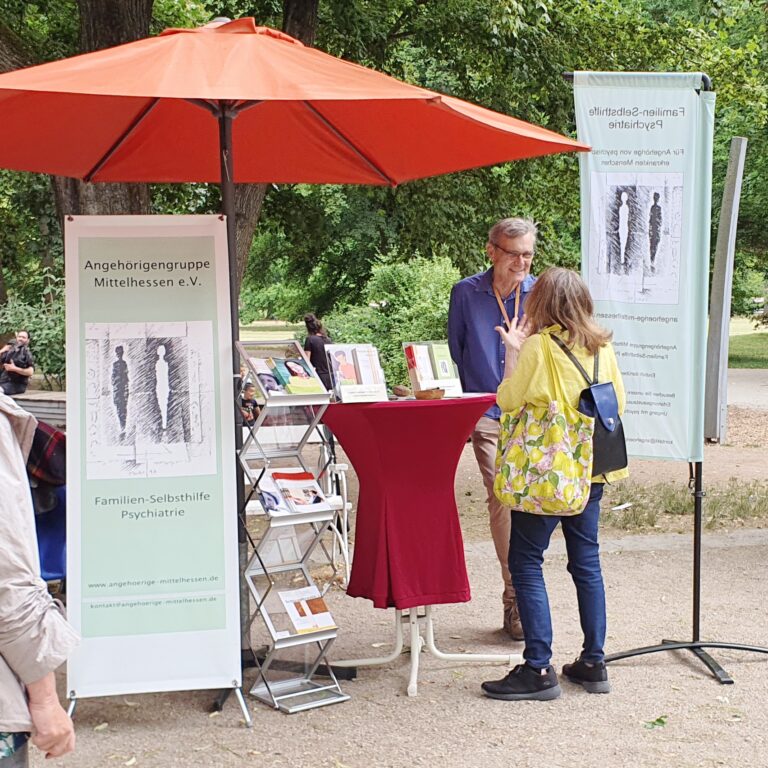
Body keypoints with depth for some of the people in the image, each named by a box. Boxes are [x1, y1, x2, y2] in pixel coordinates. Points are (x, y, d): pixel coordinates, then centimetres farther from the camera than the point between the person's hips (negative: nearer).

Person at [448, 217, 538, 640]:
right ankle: (517, 598, -10)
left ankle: (520, 593, 19)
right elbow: (454, 354, 12)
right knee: (501, 495, -14)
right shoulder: (466, 293, 4)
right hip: (486, 412, -1)